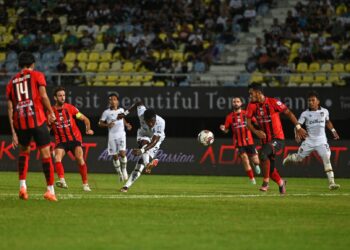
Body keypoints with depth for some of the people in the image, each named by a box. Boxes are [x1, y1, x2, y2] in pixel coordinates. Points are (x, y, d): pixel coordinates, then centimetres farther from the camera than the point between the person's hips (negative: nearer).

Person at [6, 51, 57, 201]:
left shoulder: (12, 82, 16)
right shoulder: (37, 75, 6)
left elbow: (10, 109, 12)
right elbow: (43, 96, -8)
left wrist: (13, 132, 13)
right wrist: (51, 113, 5)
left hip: (20, 122, 4)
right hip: (37, 119, -4)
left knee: (24, 152, 24)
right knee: (45, 153, 2)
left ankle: (22, 185, 10)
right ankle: (50, 190, 1)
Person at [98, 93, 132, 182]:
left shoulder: (121, 110, 9)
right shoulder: (106, 112, 0)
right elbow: (100, 123, 1)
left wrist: (126, 125, 10)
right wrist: (107, 125, -17)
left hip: (121, 135, 1)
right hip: (112, 136, -1)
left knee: (122, 153, -17)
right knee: (115, 156, 2)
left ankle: (124, 170, 6)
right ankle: (120, 174, 18)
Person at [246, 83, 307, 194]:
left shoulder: (273, 102, -14)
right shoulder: (252, 106, -1)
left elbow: (288, 113, -7)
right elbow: (248, 122, -1)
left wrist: (298, 127, -10)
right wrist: (256, 132, -20)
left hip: (278, 139, -6)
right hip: (265, 139, 6)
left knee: (263, 154, -30)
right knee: (270, 169, 7)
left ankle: (266, 182, -18)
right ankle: (280, 182, 38)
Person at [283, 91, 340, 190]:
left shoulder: (325, 111, 3)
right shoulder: (305, 114, -3)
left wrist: (333, 131, 14)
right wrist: (297, 134, -25)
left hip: (321, 142, 0)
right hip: (309, 141, 0)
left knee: (327, 159, -16)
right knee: (298, 158, 8)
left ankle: (331, 183, -17)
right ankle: (289, 158, 47)